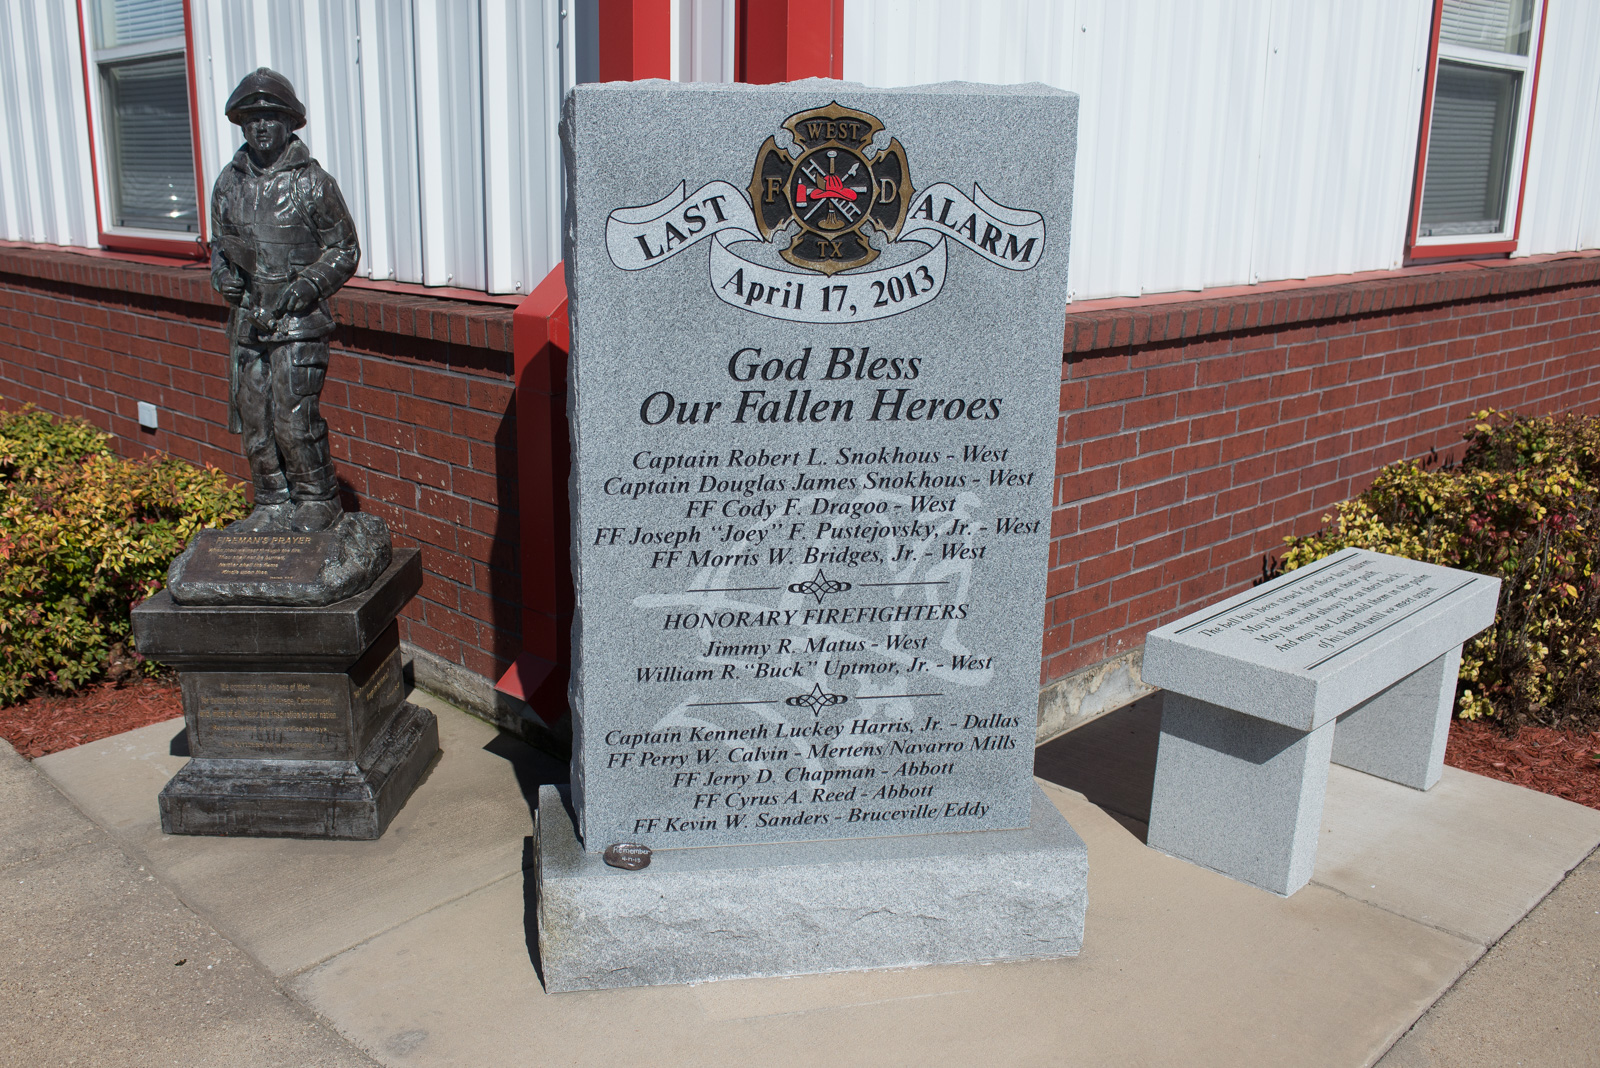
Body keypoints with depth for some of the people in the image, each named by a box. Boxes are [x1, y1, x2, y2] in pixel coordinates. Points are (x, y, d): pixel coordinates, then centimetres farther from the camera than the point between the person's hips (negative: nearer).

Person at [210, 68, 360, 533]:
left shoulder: (313, 182, -4)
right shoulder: (229, 182, 10)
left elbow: (344, 250, 0)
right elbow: (220, 244, 22)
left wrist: (309, 285, -14)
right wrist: (223, 276, 1)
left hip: (299, 323, -5)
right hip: (246, 320, 5)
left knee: (293, 420, -11)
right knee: (253, 422, 8)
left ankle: (320, 504, 7)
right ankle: (273, 506, 21)